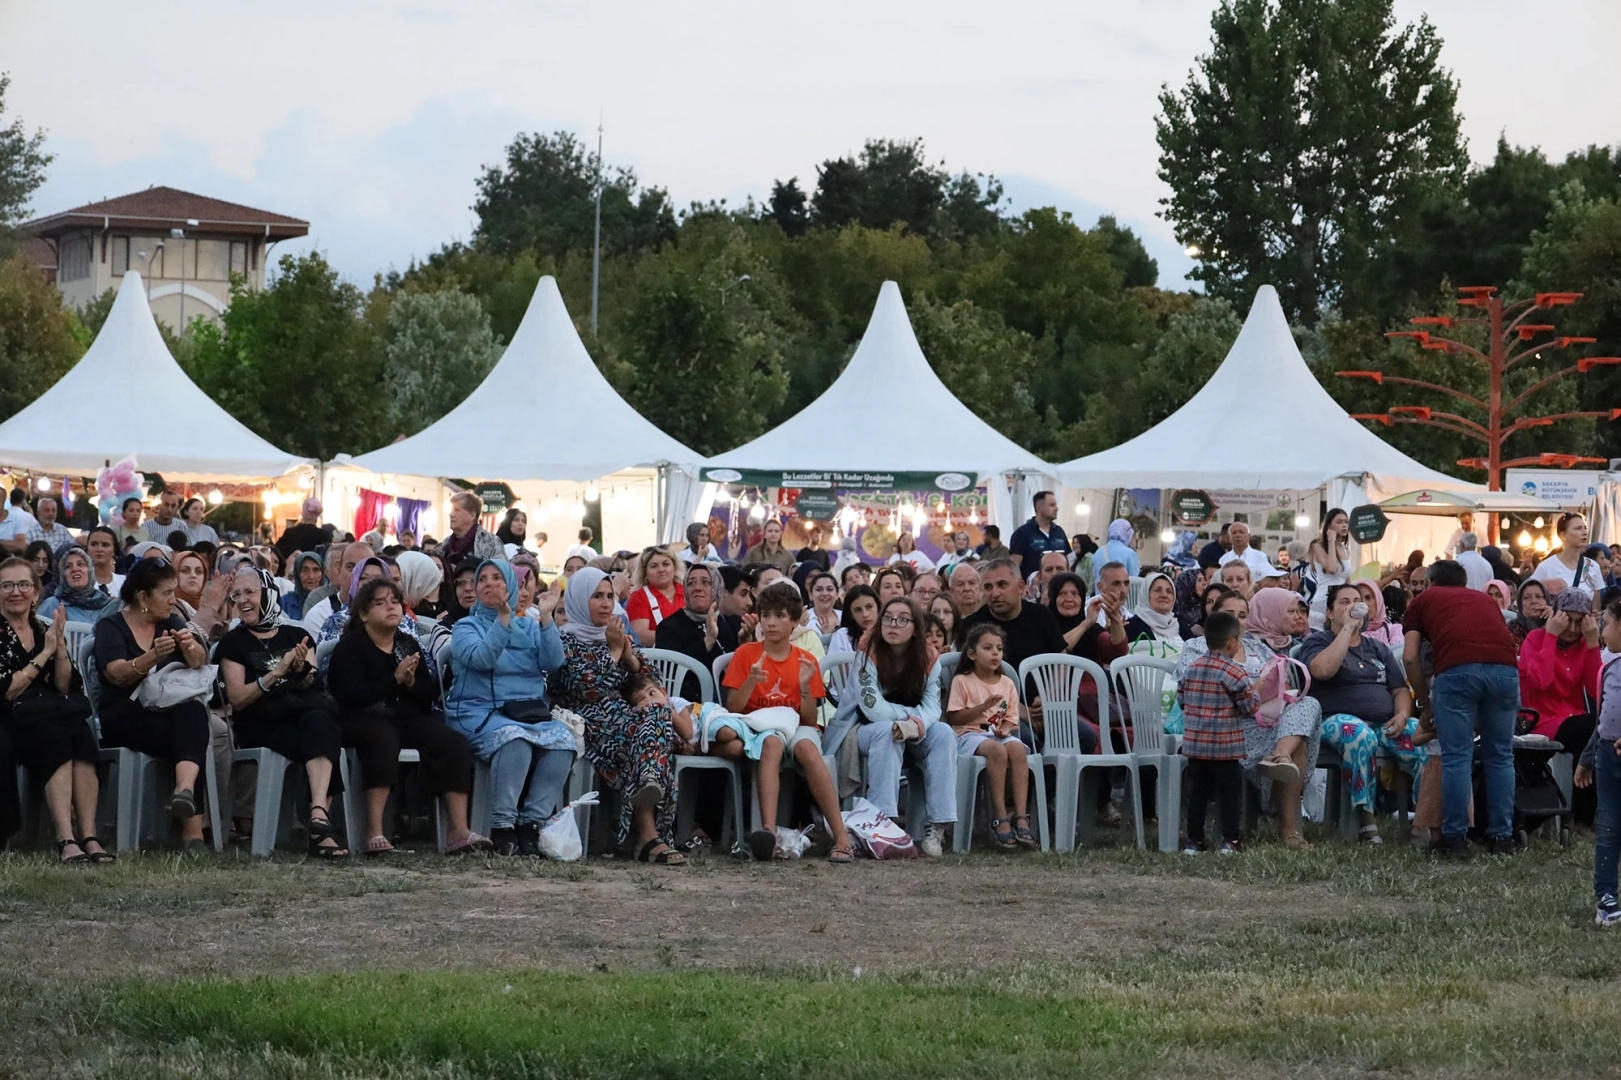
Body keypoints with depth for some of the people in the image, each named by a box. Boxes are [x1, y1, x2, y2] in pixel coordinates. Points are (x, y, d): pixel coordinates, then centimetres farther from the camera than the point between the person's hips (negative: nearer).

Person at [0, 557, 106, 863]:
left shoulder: (45, 630, 16)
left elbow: (65, 688, 9)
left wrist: (60, 645, -5)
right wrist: (44, 653, -8)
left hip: (54, 719, 5)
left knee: (81, 736, -30)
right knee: (56, 742, -35)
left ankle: (88, 836, -39)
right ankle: (66, 840, -45)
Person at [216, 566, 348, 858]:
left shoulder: (296, 636, 21)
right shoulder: (234, 643, 12)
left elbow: (314, 689, 10)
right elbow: (237, 699, -2)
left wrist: (302, 671, -13)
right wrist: (276, 673, -14)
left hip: (305, 715, 3)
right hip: (260, 727, -3)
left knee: (319, 722, -36)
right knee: (322, 732, -34)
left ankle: (319, 812, -52)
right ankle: (321, 824, -41)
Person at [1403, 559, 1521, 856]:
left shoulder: (1423, 600, 25)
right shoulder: (1485, 599, 34)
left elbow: (1410, 657, 14)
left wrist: (1425, 699, 28)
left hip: (1457, 668, -3)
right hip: (1505, 666, 3)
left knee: (1456, 757, 3)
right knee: (1500, 757, 12)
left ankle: (1455, 837, 2)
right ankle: (1502, 837, 13)